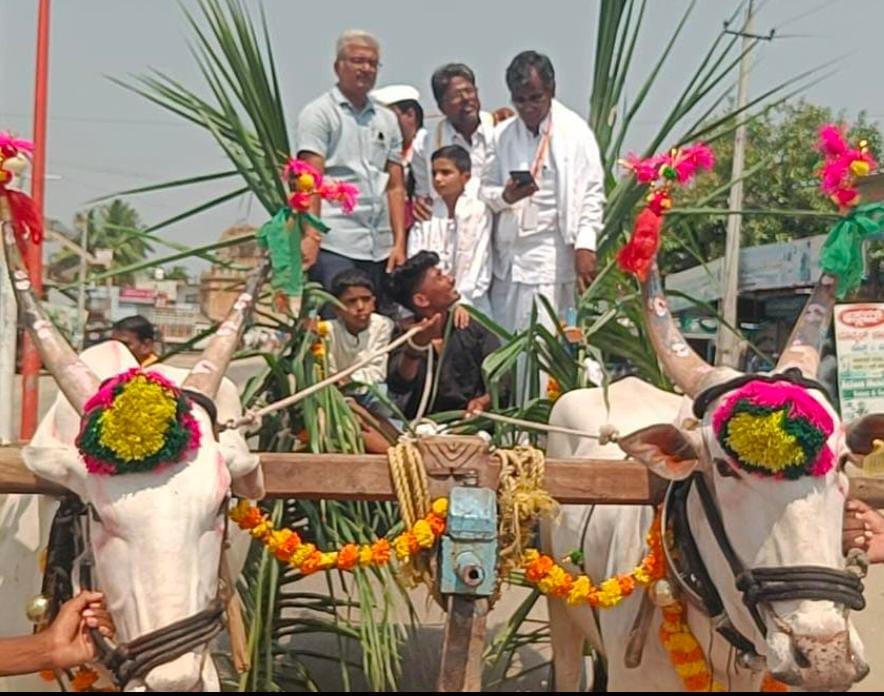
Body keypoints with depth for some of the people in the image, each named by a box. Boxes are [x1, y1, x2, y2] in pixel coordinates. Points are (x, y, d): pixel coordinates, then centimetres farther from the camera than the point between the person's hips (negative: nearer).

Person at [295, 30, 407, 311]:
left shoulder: (387, 120, 19)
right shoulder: (319, 113, 4)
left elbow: (395, 186, 15)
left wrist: (399, 243, 5)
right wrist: (310, 236, -19)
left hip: (380, 247, 5)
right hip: (334, 245, -5)